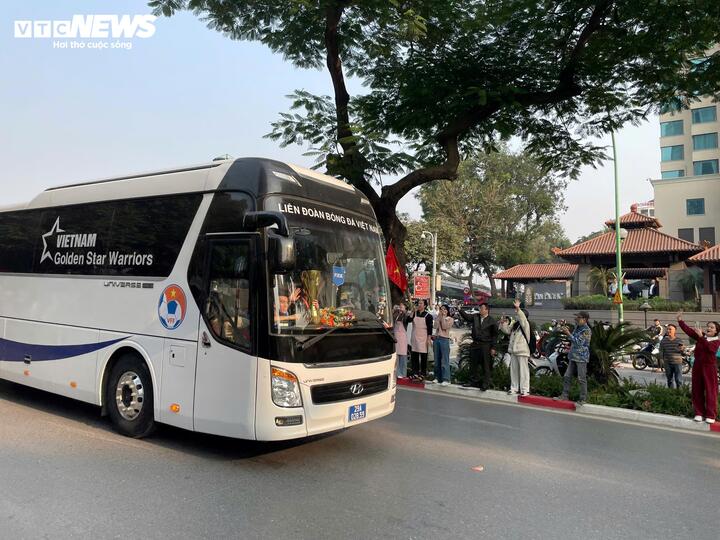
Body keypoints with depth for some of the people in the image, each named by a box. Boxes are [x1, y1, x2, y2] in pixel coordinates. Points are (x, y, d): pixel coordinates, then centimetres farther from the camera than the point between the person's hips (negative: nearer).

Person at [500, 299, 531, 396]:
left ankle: (524, 389, 0)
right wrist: (503, 323, 0)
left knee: (523, 370, -4)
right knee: (514, 370, 13)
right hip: (513, 351, 8)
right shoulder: (514, 324, 13)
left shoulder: (525, 324, -8)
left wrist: (518, 309, -39)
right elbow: (507, 330, 17)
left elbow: (522, 318, -28)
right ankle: (514, 388, 21)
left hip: (522, 351, -8)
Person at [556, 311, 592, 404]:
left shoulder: (587, 330, -14)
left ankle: (583, 399, 7)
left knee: (582, 379, -2)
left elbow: (579, 342, -21)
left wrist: (568, 334, -19)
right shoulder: (577, 327, 12)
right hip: (573, 356, 9)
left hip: (581, 357, -9)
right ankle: (564, 395, 15)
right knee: (567, 376, 9)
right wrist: (567, 331, 8)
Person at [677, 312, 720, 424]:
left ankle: (711, 415, 3)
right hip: (697, 365, 4)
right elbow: (688, 330, 2)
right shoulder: (700, 337, 6)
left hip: (709, 366, -4)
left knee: (710, 390, -2)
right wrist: (680, 320, -6)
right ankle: (699, 413, 14)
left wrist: (701, 337, -33)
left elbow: (710, 348, -26)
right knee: (697, 390, 6)